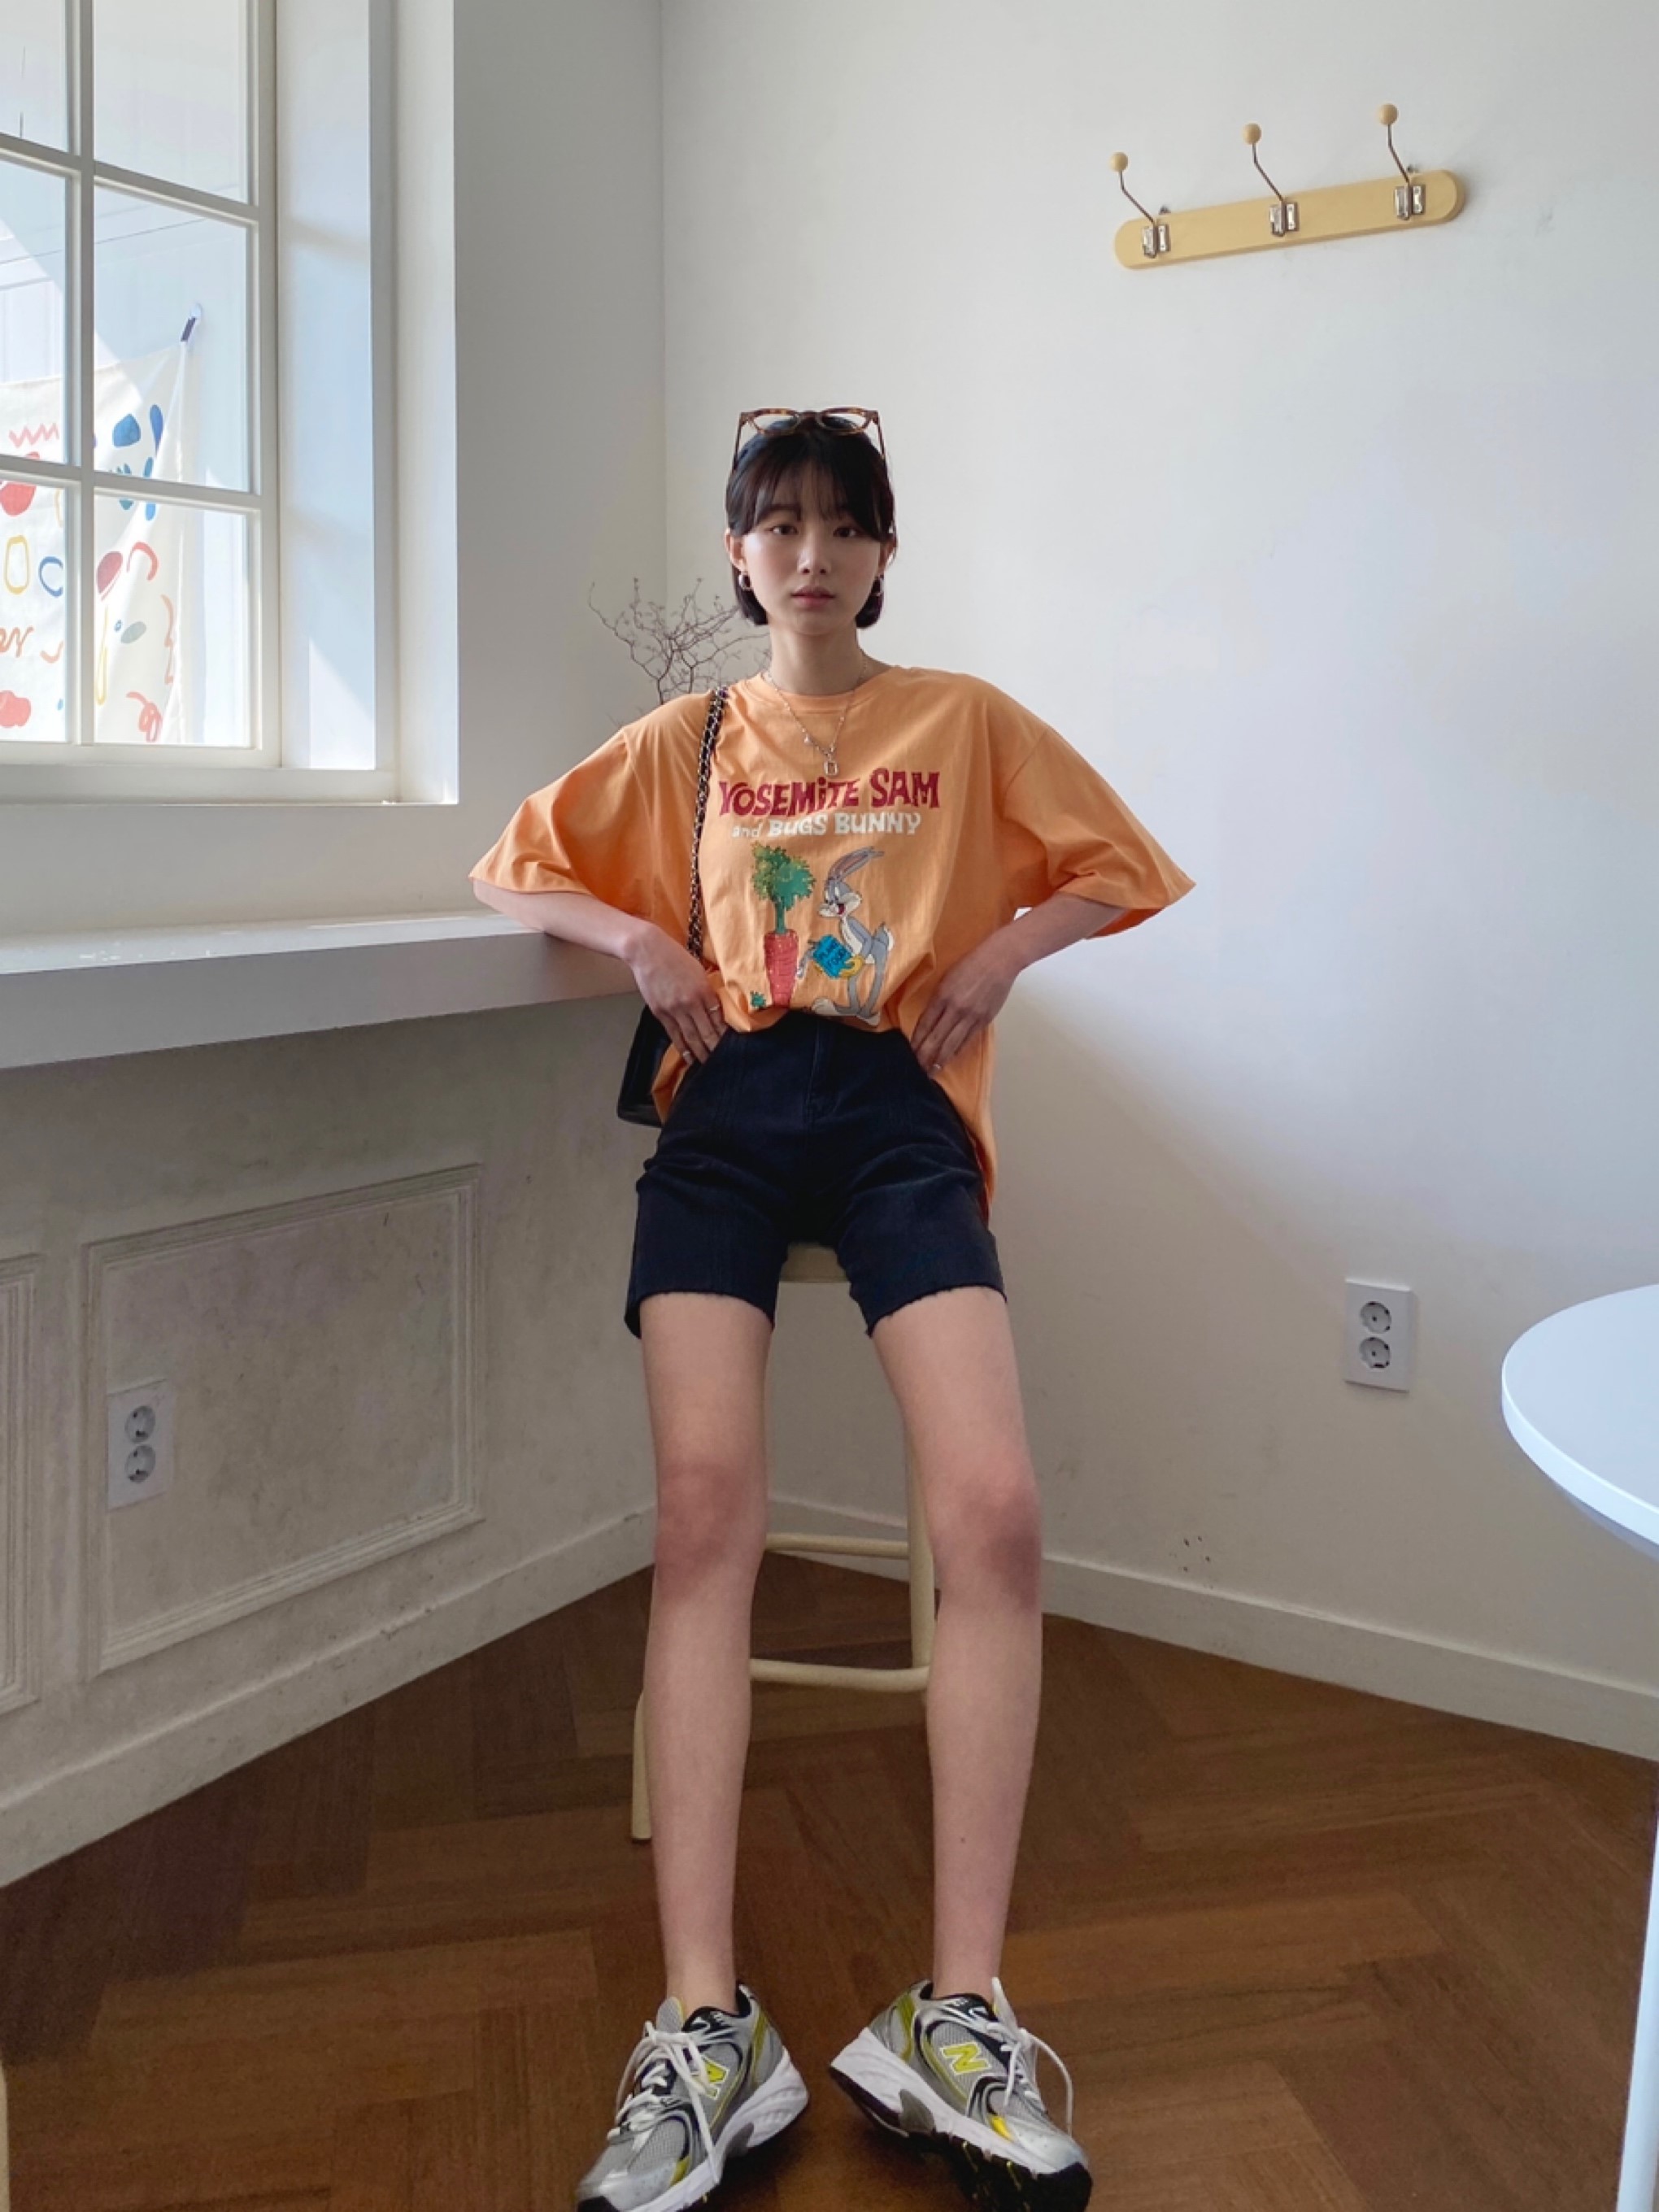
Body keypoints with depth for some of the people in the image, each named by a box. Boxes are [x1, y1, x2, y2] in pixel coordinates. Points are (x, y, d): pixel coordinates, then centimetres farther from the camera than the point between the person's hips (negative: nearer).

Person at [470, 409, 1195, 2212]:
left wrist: (1003, 948, 0)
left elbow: (1119, 870, 20)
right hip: (728, 1108, 1)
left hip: (895, 1107, -1)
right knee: (706, 1502, -23)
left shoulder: (965, 720, 17)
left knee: (996, 1513, -23)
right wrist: (637, 939, 4)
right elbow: (510, 869, 24)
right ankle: (705, 2030, -21)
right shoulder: (689, 737, 20)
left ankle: (956, 2019, -16)